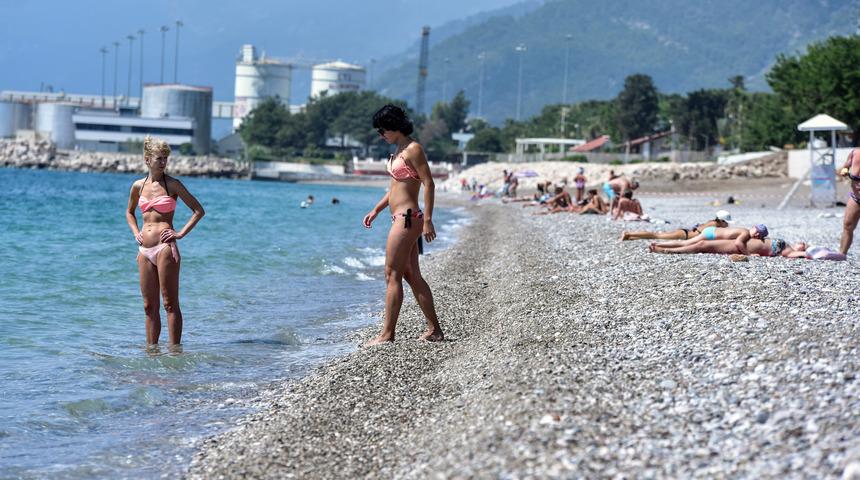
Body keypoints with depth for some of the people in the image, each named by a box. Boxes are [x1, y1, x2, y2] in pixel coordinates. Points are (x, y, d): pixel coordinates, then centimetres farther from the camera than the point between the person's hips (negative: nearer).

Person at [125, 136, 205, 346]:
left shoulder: (172, 184, -2)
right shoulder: (138, 186, 11)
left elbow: (198, 210, 0)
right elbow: (129, 212, 28)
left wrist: (181, 233, -8)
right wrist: (136, 233, 12)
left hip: (165, 248, -5)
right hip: (144, 250, 5)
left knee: (170, 303, -4)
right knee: (149, 306, 9)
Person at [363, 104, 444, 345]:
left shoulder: (413, 149, -12)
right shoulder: (399, 150, 16)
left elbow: (429, 184, -17)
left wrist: (427, 220, -21)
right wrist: (375, 211, 21)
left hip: (407, 219, -10)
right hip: (402, 218, 10)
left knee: (392, 275, -8)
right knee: (412, 275, 12)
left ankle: (387, 334, -6)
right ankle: (434, 330, 16)